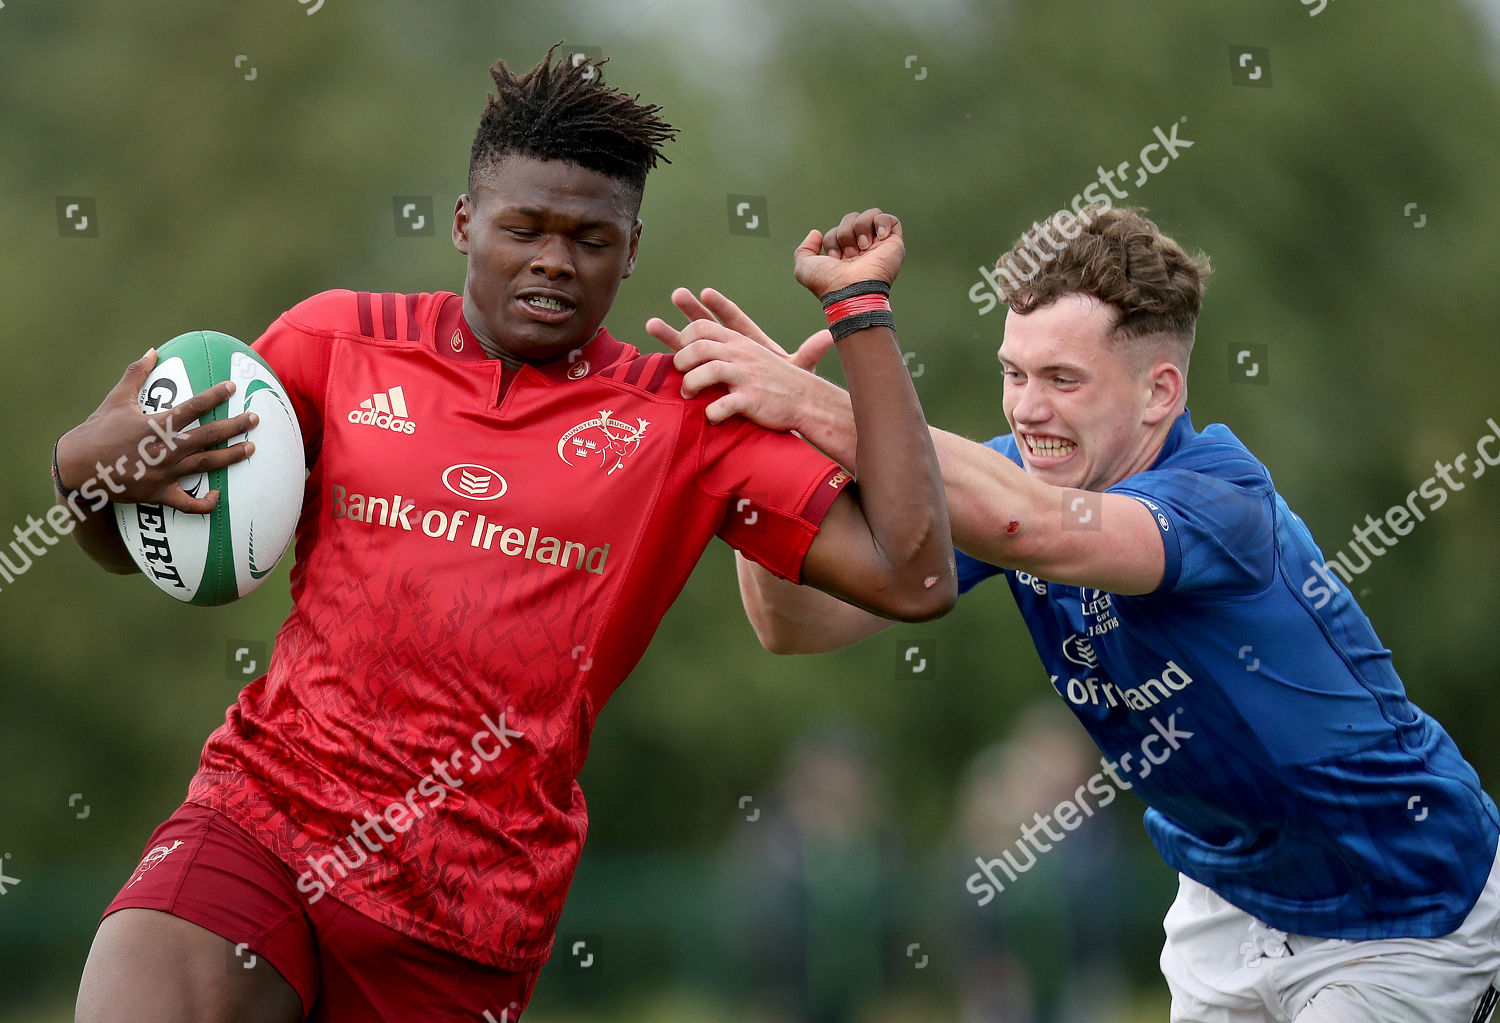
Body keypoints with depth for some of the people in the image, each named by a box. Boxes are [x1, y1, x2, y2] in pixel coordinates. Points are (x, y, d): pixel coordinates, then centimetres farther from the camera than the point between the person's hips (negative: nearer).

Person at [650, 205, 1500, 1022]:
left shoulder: (1224, 504, -31)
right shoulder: (1014, 475, -10)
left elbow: (1038, 529, -52)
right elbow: (803, 625, -15)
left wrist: (819, 410, -57)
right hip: (1229, 894, 6)